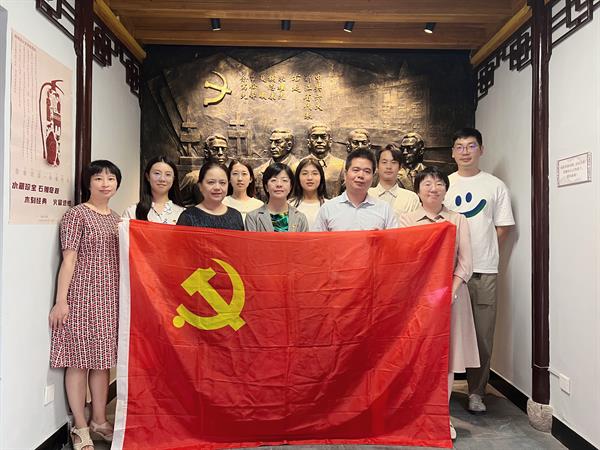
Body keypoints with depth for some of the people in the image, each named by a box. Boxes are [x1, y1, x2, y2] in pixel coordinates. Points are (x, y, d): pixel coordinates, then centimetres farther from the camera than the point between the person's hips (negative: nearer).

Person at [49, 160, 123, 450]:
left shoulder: (116, 219, 14)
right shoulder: (76, 214, -4)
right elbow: (69, 259, -9)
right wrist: (61, 301, -13)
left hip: (110, 298, 6)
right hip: (82, 295, -6)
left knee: (103, 360, 12)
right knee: (79, 361, 2)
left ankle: (99, 421, 25)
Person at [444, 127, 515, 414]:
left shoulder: (495, 186, 7)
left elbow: (503, 228, 8)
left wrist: (483, 253, 1)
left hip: (484, 271, 0)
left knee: (482, 334, 4)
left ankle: (476, 392, 18)